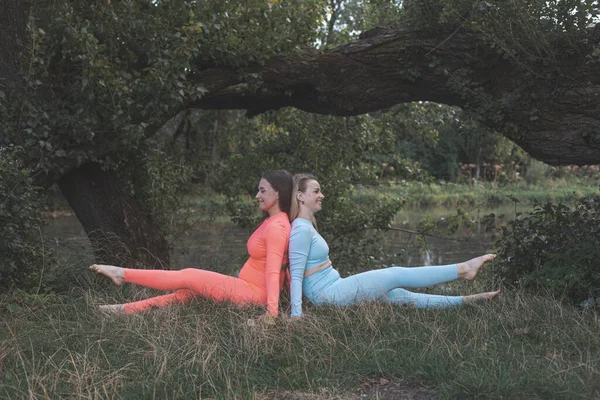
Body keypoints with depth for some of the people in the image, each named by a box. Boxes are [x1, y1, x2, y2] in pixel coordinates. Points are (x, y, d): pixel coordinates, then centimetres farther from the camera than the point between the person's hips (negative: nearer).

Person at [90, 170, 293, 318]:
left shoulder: (276, 227, -20)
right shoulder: (271, 221, 12)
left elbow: (273, 272, -28)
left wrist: (272, 312, -33)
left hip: (253, 293, -9)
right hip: (248, 288, 9)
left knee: (189, 276, -2)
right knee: (189, 290, 7)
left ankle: (123, 274, 8)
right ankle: (127, 309, 9)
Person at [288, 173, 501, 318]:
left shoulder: (306, 227, 14)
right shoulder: (301, 231, -17)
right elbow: (296, 275, -22)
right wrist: (296, 314, -26)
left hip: (334, 289, 10)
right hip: (330, 294, -10)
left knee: (399, 295, 9)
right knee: (397, 275, -6)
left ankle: (464, 301, 13)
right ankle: (462, 269, 4)